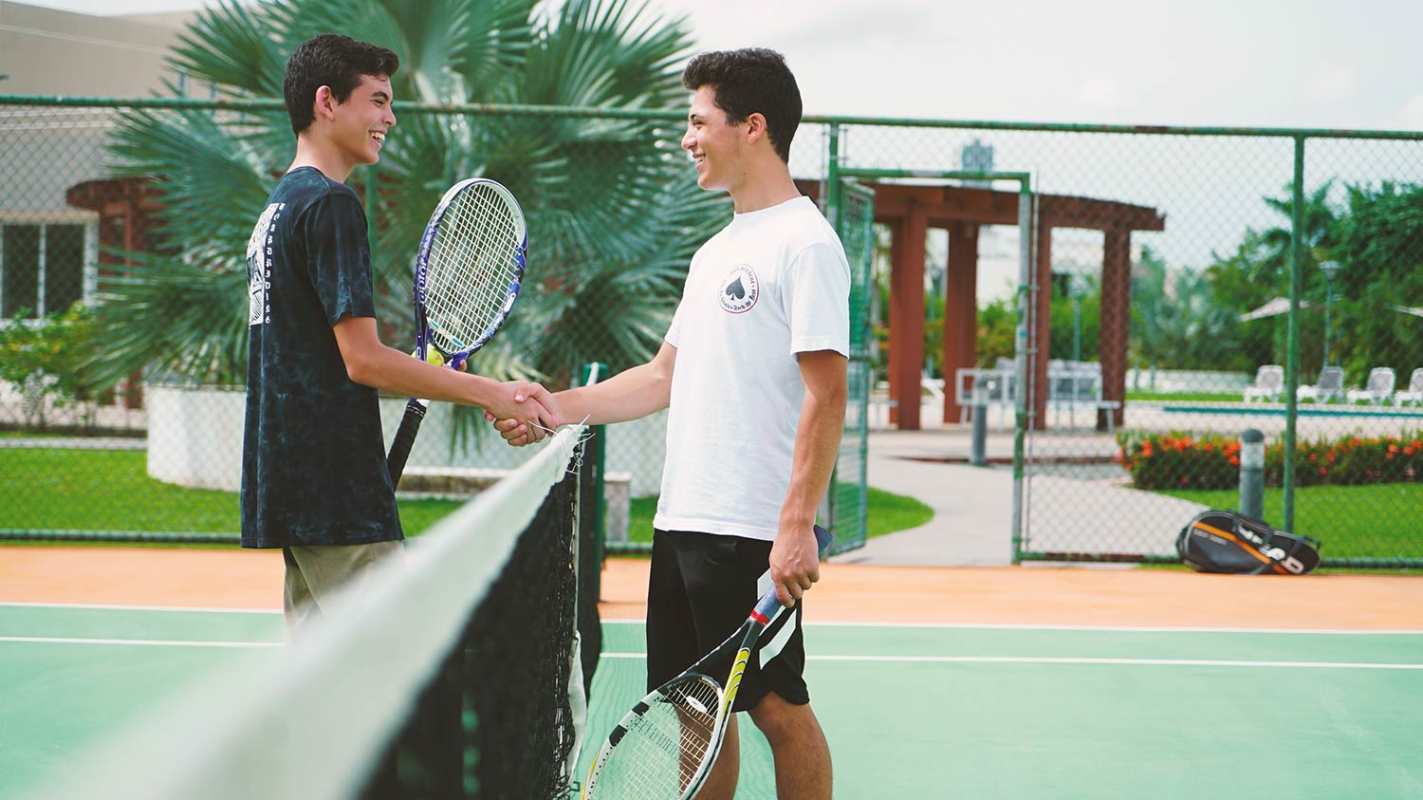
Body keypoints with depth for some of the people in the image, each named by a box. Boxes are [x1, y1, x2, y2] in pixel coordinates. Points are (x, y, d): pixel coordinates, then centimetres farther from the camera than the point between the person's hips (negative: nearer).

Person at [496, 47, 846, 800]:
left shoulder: (804, 243, -10)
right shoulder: (716, 251, 18)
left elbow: (825, 396, -17)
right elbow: (666, 377, 23)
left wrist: (796, 527, -22)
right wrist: (557, 407, 15)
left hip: (755, 531, -9)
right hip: (682, 520, 9)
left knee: (776, 707, -2)